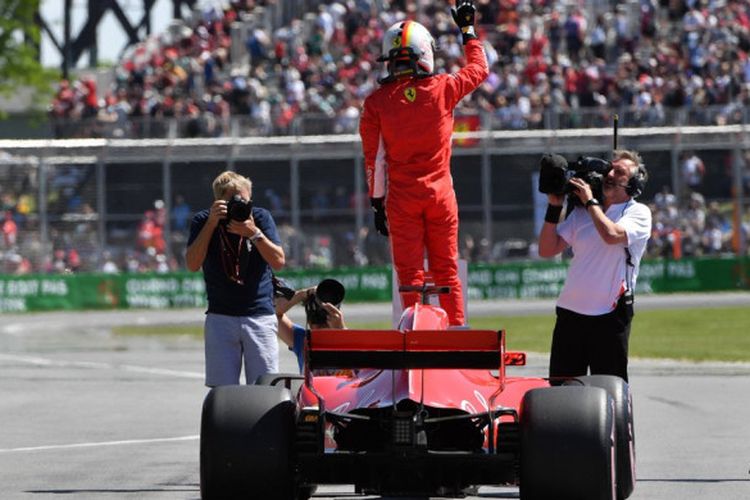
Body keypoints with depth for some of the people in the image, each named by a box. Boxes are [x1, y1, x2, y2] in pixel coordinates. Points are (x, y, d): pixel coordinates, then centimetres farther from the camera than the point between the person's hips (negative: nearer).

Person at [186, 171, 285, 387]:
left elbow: (278, 262, -6)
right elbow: (193, 264, -12)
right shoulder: (203, 221, 1)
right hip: (220, 317, 0)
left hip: (260, 315, 0)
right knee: (222, 391, -5)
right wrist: (211, 223, -18)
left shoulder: (261, 217, 2)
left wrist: (254, 233, -19)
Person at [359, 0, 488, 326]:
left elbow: (374, 159, -2)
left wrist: (377, 202, 6)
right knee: (446, 269, 9)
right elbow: (479, 69, 15)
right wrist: (467, 29, 28)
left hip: (401, 196, -1)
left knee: (409, 271, 3)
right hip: (440, 191, 1)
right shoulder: (442, 89, -5)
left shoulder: (376, 101, -5)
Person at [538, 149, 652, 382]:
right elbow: (547, 249, 11)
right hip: (570, 313, 5)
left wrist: (590, 201, -8)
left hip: (610, 317, -5)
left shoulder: (638, 213, 1)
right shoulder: (581, 212, 15)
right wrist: (554, 207, 2)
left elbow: (612, 235, -20)